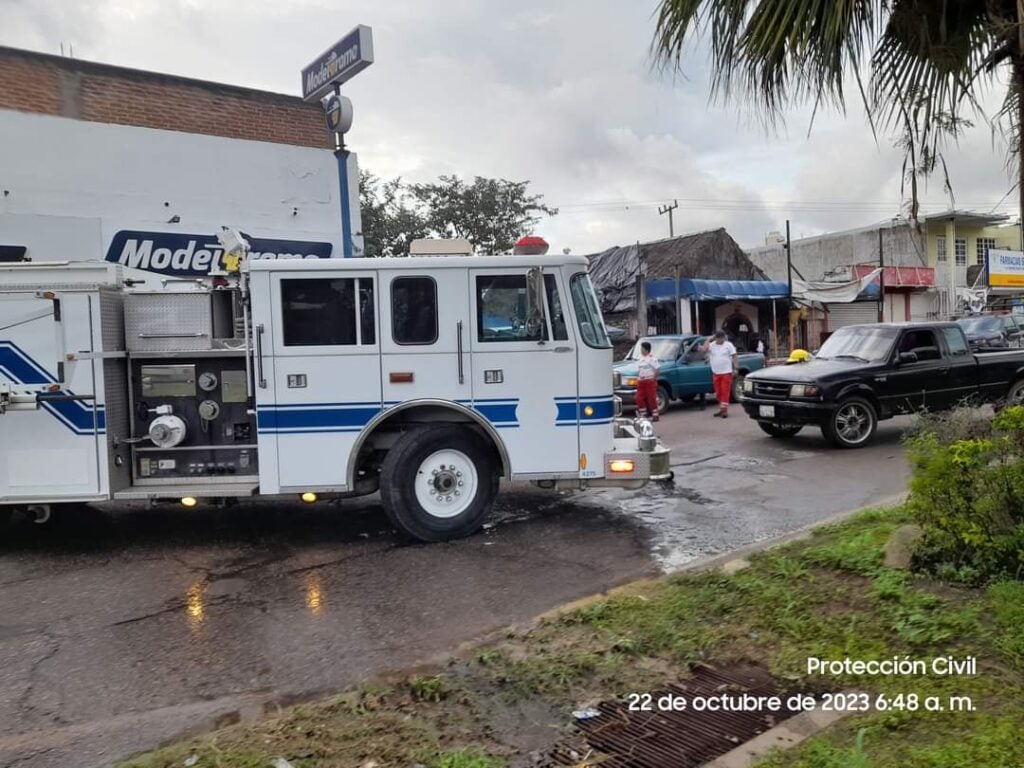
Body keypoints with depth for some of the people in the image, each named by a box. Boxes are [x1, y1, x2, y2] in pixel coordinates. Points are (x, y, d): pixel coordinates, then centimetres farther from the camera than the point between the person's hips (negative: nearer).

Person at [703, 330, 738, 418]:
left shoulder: (728, 345, 2)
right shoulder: (711, 345, 6)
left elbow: (735, 356, 0)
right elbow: (704, 349, -13)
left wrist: (736, 368, -8)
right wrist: (708, 340, -6)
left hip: (726, 372, -4)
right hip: (716, 373, 4)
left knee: (725, 392, -8)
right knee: (718, 392, 8)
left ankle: (724, 410, -10)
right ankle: (721, 409, 20)